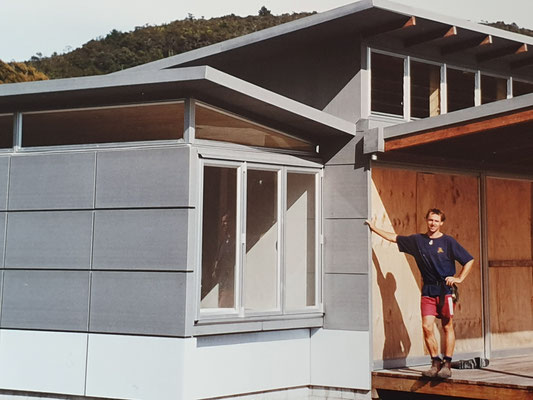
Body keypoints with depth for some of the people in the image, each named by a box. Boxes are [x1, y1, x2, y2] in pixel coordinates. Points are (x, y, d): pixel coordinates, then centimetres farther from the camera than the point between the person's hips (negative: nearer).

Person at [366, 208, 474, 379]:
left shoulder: (448, 242, 0)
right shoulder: (417, 240, 9)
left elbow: (469, 260, 4)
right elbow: (394, 238, 20)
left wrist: (459, 278, -2)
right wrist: (374, 228, 22)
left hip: (445, 289, -3)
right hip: (427, 290, 3)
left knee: (447, 327, 0)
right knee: (427, 327, -7)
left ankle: (447, 364, 6)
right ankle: (436, 363, 4)